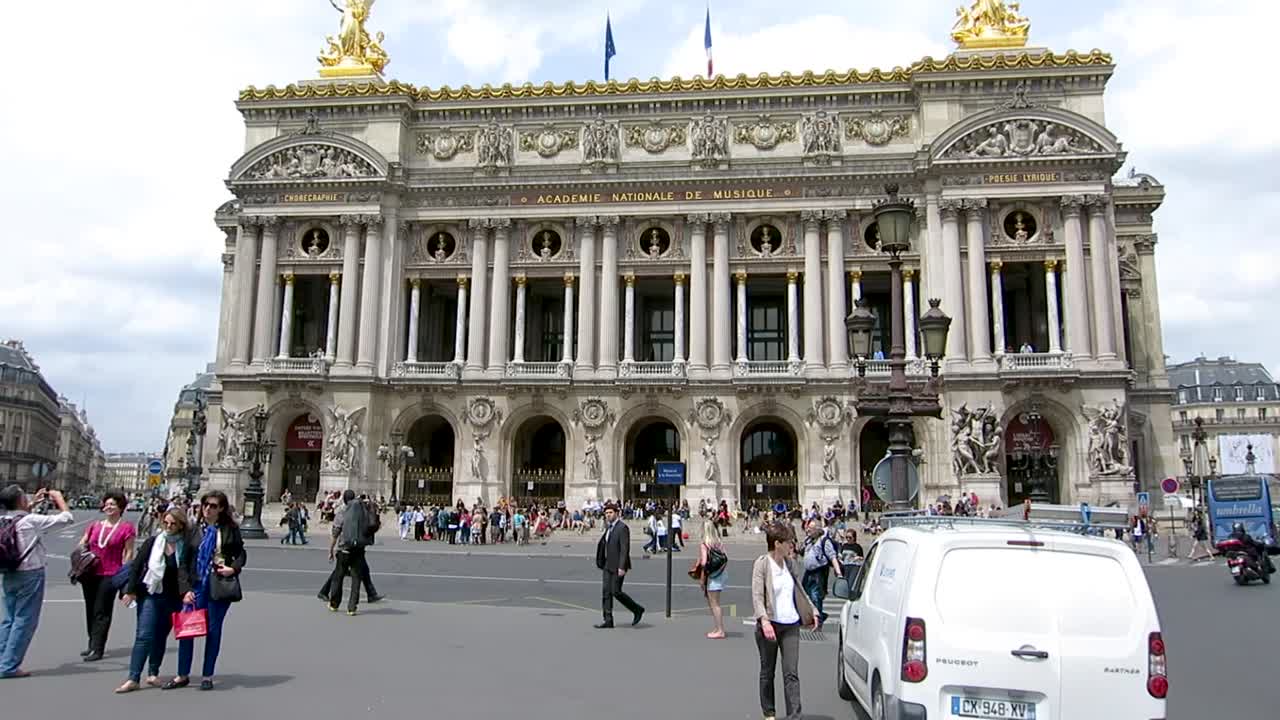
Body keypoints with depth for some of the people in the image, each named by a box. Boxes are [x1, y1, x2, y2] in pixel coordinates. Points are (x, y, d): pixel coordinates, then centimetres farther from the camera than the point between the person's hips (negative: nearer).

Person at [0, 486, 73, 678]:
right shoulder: (31, 521, -17)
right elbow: (67, 518, -14)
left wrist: (33, 504, 24)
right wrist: (58, 497, -1)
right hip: (30, 575, -7)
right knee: (24, 621, 2)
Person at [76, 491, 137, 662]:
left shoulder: (126, 527, -3)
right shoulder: (95, 526, 12)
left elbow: (129, 552, -4)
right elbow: (81, 545, 19)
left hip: (110, 575, -6)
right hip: (90, 573, 6)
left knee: (101, 612, -5)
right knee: (90, 610, 14)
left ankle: (97, 649, -3)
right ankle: (92, 644, 26)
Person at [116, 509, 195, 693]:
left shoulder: (187, 547, -4)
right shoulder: (152, 542, 0)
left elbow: (186, 572, -11)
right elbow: (137, 565, 1)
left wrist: (186, 591, -27)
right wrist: (131, 590, -5)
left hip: (172, 599, 0)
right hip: (149, 595, 0)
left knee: (160, 636, 9)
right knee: (144, 636, -6)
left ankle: (153, 673, 23)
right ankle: (133, 678, -5)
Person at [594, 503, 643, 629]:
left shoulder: (622, 528, -13)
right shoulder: (609, 528, 14)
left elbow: (625, 549, -18)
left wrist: (622, 567, -23)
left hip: (618, 566, -8)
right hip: (607, 565, 8)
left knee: (616, 592, -7)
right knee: (606, 592, 2)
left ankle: (637, 610, 12)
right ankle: (608, 620, 5)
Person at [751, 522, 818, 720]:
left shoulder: (788, 563, 7)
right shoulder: (762, 564, -11)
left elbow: (799, 591, 20)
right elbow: (757, 596, -18)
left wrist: (812, 611, 18)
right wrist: (764, 620, -30)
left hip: (791, 625, 4)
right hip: (769, 625, -4)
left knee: (791, 673, -2)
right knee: (767, 672, 11)